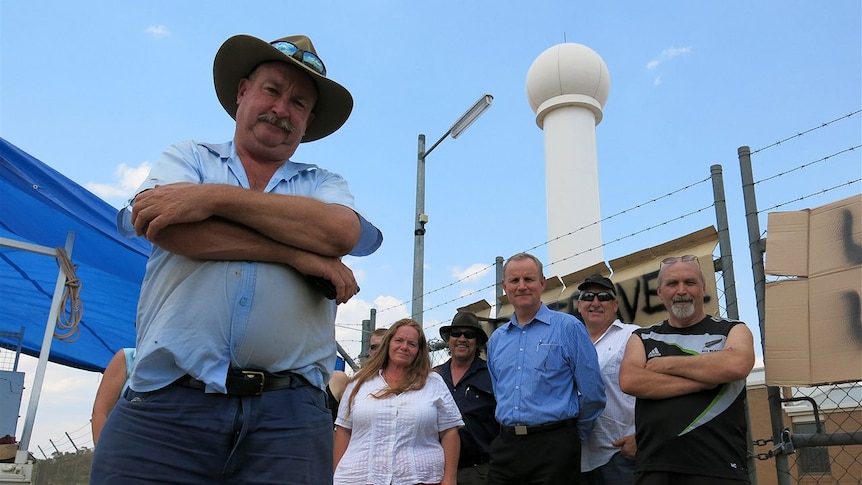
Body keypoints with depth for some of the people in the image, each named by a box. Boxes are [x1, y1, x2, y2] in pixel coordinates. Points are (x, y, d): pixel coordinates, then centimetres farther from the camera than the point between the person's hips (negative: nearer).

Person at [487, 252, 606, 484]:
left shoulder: (568, 328, -4)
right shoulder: (496, 339, 12)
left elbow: (592, 393, -4)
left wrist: (571, 436, 5)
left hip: (553, 447, -4)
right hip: (505, 447, 5)